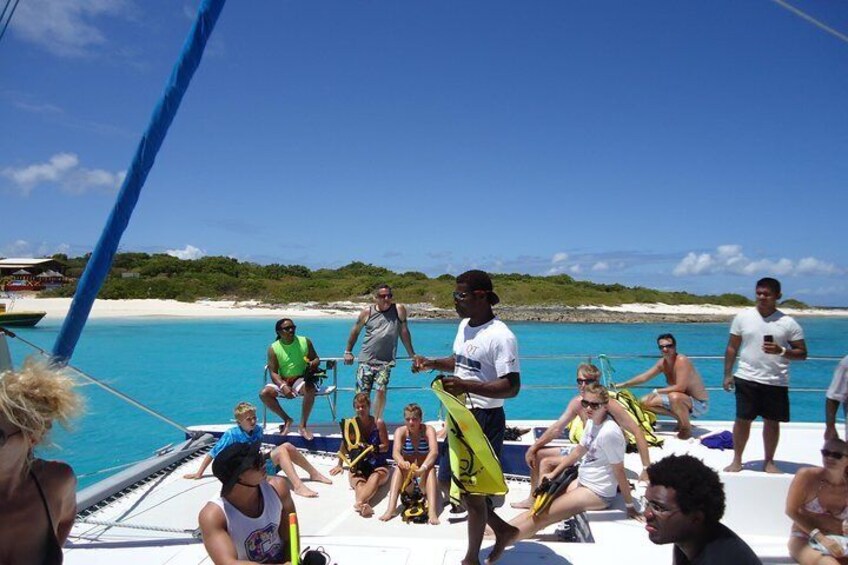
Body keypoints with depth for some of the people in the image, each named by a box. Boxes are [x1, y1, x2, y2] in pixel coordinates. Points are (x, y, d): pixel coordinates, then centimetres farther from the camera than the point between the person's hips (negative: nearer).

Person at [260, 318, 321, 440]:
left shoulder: (305, 342, -1)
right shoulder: (274, 348, -4)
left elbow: (316, 359, 6)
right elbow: (273, 372, -9)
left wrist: (312, 364, -20)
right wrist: (283, 386, -27)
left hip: (302, 379, -1)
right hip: (283, 381, 1)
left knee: (310, 390, -35)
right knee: (264, 393, -23)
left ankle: (302, 426, -21)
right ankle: (286, 419, -3)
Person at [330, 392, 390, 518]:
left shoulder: (378, 423, -3)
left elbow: (386, 447, -1)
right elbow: (345, 445, 16)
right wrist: (340, 465, 22)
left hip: (378, 466, -1)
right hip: (358, 466, 1)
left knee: (375, 478, -37)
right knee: (359, 482, -34)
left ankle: (359, 502, -62)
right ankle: (364, 504, -65)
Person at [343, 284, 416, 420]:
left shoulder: (399, 309, 0)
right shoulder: (367, 312, 1)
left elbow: (404, 332, 8)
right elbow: (355, 331, 13)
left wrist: (412, 354, 11)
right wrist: (348, 351, 15)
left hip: (386, 361, -1)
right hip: (366, 359, 1)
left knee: (381, 391, -12)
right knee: (362, 394, -1)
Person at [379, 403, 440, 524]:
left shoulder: (428, 430, -15)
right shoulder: (400, 431, -12)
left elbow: (434, 451, -32)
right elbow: (395, 453, -28)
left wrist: (423, 467, -50)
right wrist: (402, 462, -52)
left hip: (424, 472, -1)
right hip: (407, 469, 1)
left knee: (430, 469, -34)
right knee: (399, 467, -31)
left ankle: (432, 511, -49)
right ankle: (391, 509, -43)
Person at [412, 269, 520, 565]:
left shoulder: (501, 336, -21)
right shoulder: (464, 325, 7)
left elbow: (512, 386, -25)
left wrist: (466, 386, -34)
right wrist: (432, 363, 5)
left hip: (485, 420, -9)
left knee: (472, 490, 4)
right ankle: (502, 529, 37)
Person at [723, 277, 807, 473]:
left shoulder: (788, 323, -3)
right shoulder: (743, 317, 0)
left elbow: (802, 353, 0)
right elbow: (732, 348, 5)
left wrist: (781, 351, -19)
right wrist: (727, 374, 1)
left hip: (776, 382, 0)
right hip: (747, 378, 0)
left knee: (772, 422, 9)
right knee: (742, 420, 3)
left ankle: (769, 461, 25)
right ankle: (737, 460, 16)